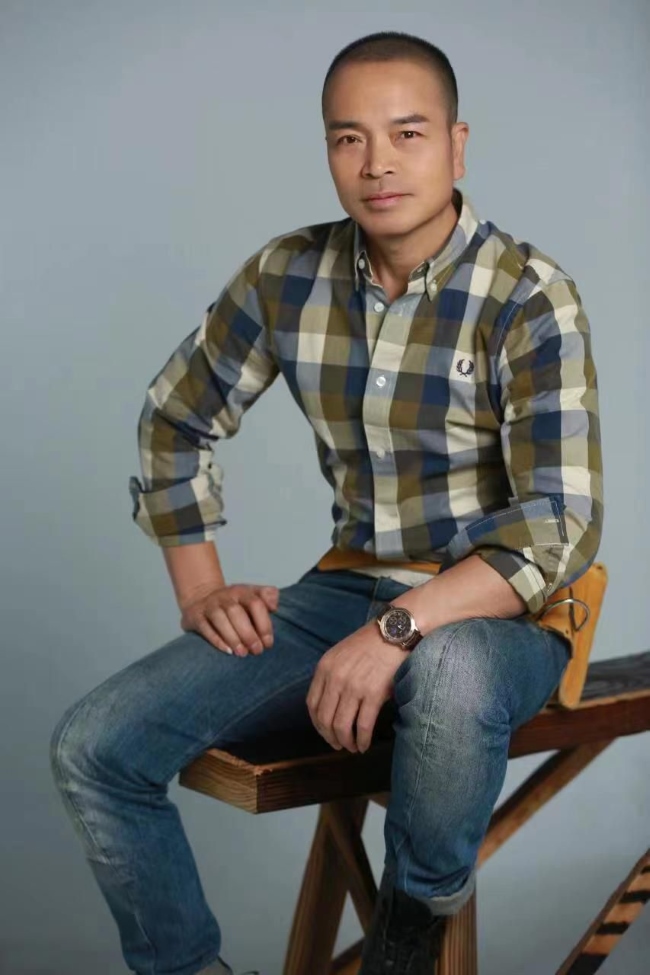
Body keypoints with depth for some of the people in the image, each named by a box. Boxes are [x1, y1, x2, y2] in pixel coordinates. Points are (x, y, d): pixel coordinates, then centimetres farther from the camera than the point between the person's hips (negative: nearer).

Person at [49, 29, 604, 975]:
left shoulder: (529, 299, -14)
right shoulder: (286, 276, 0)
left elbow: (562, 527, -20)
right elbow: (176, 421, 14)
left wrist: (398, 630, -31)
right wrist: (200, 590, 4)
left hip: (501, 611, -4)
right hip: (349, 587, 4)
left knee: (449, 675, -42)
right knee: (94, 745, -13)